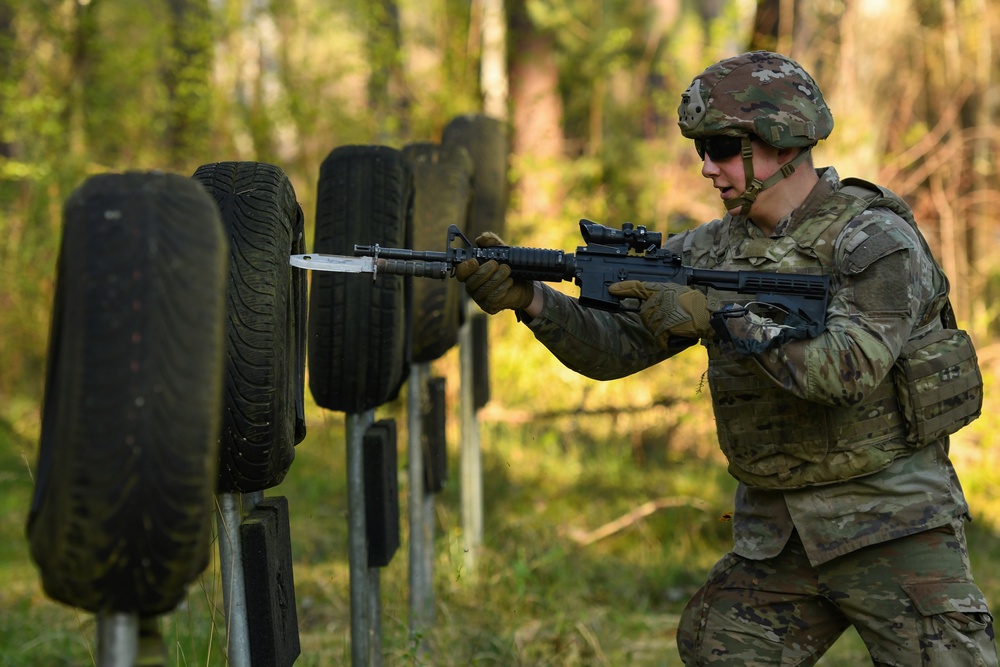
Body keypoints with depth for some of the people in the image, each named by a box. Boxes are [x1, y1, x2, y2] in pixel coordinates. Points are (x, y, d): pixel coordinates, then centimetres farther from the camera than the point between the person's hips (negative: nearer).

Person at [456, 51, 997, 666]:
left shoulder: (878, 241, -12)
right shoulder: (713, 250, 6)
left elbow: (848, 369, -26)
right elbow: (614, 348, 3)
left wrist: (717, 315, -27)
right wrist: (528, 299, -14)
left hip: (890, 525, -5)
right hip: (775, 539, 6)